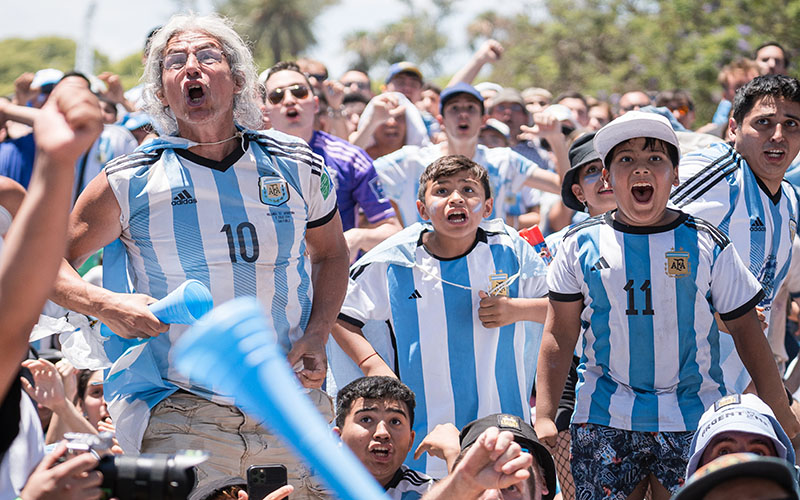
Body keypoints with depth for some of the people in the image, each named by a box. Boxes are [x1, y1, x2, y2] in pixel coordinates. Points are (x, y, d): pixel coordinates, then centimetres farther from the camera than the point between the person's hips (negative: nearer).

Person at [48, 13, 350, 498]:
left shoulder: (300, 168, 4)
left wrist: (317, 335, 4)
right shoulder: (130, 183, -2)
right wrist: (104, 304, -16)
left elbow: (331, 253, 20)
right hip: (182, 418, -2)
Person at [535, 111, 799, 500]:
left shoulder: (706, 245, 3)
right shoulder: (581, 245, 5)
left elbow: (745, 330, 6)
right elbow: (559, 336, 6)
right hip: (604, 421, 1)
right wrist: (544, 416, -2)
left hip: (694, 422, -1)